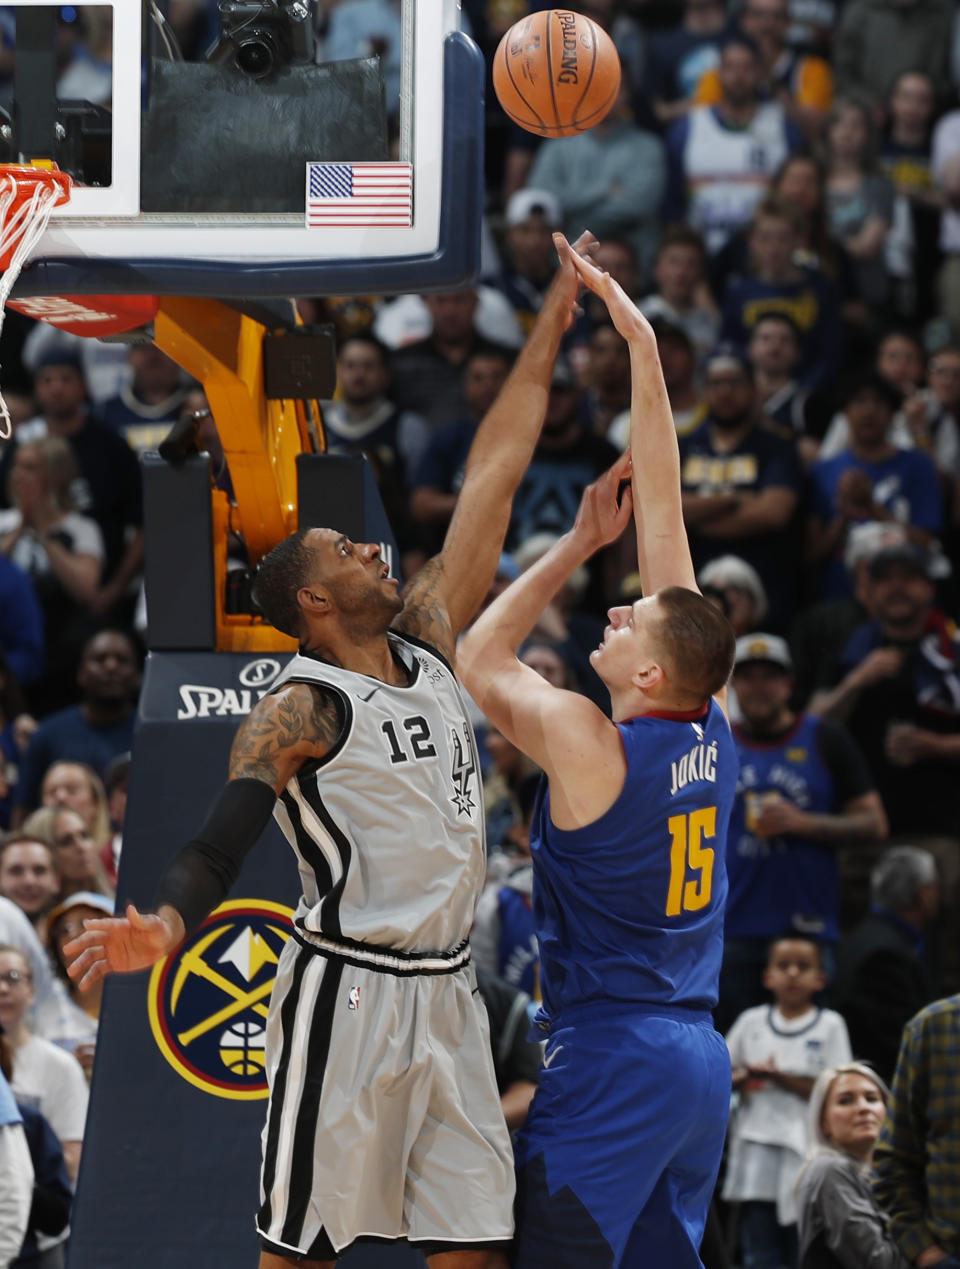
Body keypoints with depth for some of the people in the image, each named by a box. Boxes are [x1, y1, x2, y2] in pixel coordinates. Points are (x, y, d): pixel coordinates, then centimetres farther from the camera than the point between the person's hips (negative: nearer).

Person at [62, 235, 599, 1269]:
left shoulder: (428, 640, 13)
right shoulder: (300, 710, -8)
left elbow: (490, 476, 15)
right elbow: (223, 835, -21)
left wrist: (552, 322, 16)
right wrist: (168, 923, -42)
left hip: (444, 987, 7)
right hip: (347, 988, -7)